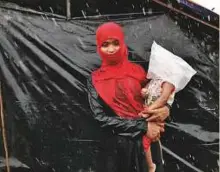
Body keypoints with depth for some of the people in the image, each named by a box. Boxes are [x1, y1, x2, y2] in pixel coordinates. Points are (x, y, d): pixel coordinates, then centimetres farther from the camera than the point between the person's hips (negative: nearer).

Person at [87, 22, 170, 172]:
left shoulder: (137, 71, 4)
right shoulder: (95, 80, -1)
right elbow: (101, 117, -10)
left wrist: (166, 109, -13)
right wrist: (143, 126, -16)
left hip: (147, 142, 2)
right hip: (117, 146, -1)